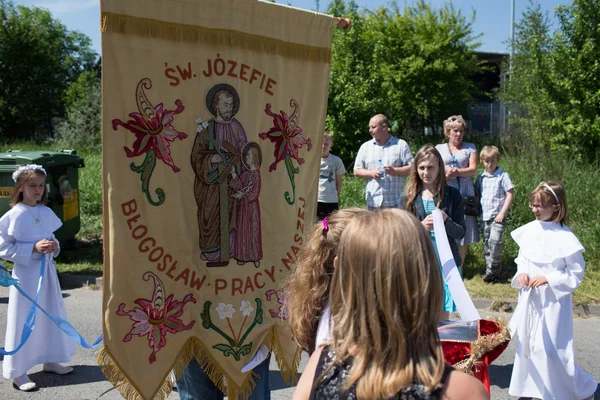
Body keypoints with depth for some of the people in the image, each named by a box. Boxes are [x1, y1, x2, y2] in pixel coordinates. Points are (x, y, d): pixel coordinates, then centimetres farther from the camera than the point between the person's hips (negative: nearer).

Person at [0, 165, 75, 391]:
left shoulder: (46, 212, 5)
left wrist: (54, 246, -5)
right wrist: (33, 248, -21)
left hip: (47, 271, 6)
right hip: (26, 273, -6)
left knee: (51, 315, 15)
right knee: (24, 320, 1)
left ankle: (49, 361, 31)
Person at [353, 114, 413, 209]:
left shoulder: (401, 145, 5)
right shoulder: (365, 147, 12)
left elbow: (412, 168, 1)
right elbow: (356, 171, 10)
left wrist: (395, 171, -16)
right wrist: (371, 173, -8)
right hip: (373, 201, 2)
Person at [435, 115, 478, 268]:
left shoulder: (470, 148, 14)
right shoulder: (439, 148, 15)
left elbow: (473, 169, 2)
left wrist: (456, 172, -16)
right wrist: (445, 174, -16)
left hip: (464, 194, 0)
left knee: (463, 233, 0)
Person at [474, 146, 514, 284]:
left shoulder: (503, 175, -4)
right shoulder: (480, 177, 10)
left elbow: (510, 195, -6)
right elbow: (476, 194, 18)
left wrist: (502, 213, -11)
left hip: (497, 216, -5)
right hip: (484, 216, 5)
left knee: (495, 240, -20)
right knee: (486, 243, 9)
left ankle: (492, 270, -10)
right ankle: (491, 271, 20)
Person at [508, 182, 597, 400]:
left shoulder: (565, 238, -15)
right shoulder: (529, 230, 1)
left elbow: (576, 274, -10)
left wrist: (548, 278, -19)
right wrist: (521, 274, -5)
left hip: (553, 301, -6)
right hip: (529, 299, 6)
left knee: (551, 349, -4)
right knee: (527, 343, 14)